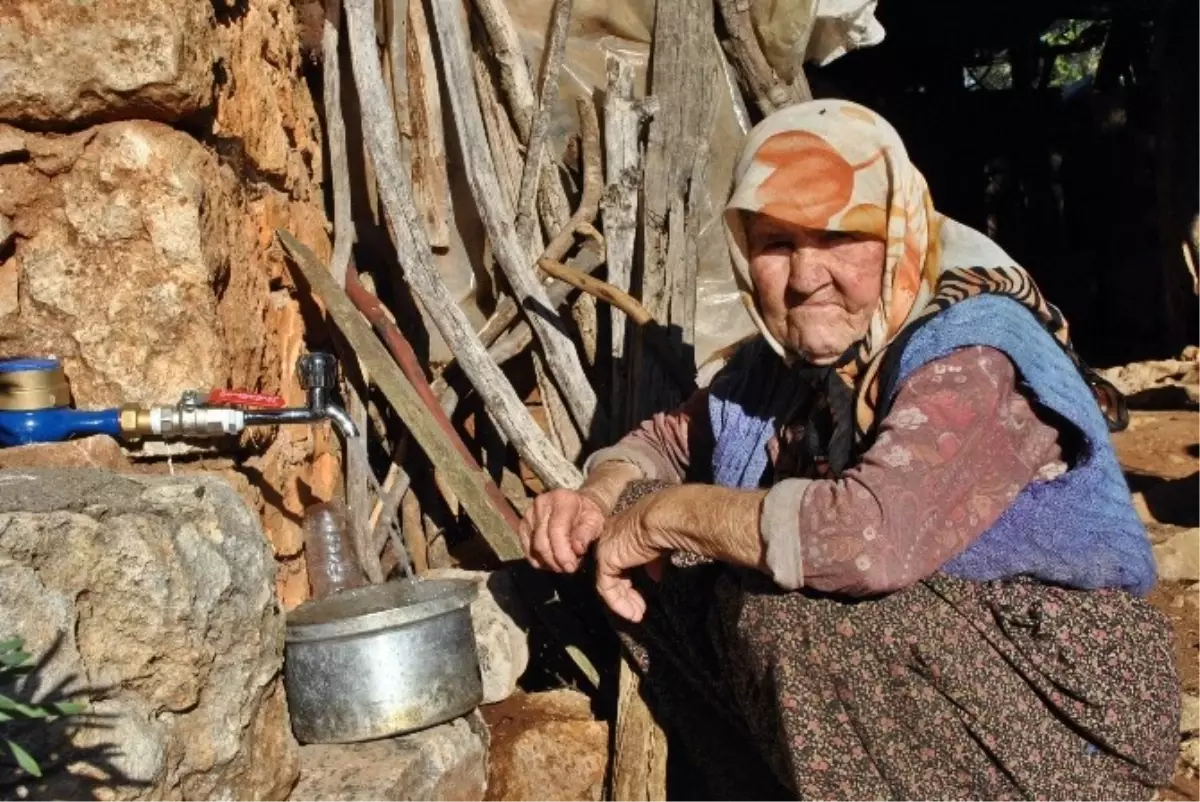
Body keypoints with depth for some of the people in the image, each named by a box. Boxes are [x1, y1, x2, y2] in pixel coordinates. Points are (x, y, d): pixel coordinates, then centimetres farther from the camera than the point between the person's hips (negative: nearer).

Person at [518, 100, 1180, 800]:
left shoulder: (970, 359, -22)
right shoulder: (787, 356, 2)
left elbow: (872, 538, -39)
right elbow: (671, 438, 15)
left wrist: (666, 515, -26)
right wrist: (599, 498, -8)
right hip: (910, 647, 7)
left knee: (785, 614, -29)